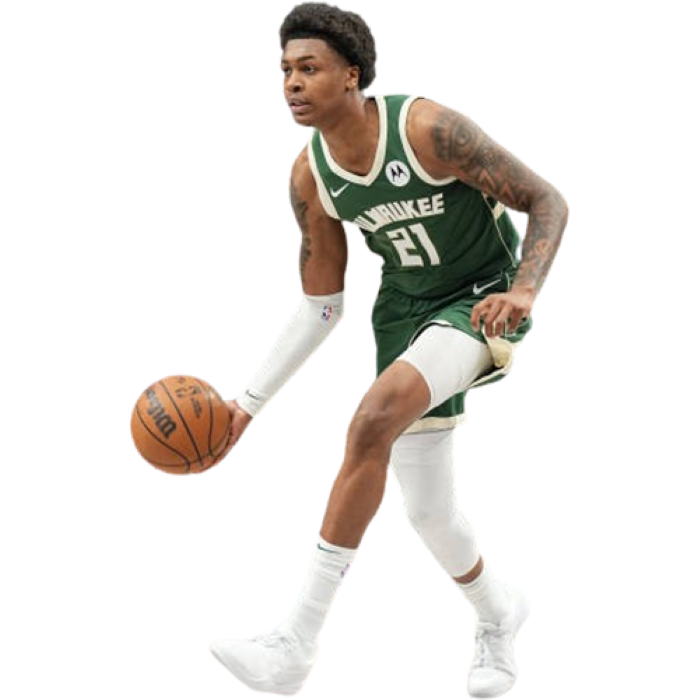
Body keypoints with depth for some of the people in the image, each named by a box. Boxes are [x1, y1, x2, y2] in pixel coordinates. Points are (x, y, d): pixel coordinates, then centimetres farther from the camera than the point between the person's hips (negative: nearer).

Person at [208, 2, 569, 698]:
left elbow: (548, 202, -16)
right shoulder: (309, 176, -6)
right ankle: (496, 611, 42)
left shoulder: (429, 128, -24)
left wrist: (523, 290, -34)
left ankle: (297, 643, -29)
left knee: (374, 419, -31)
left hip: (483, 302, -6)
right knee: (428, 512, 7)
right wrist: (248, 402, -1)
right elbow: (320, 306, 5)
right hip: (406, 309, 6)